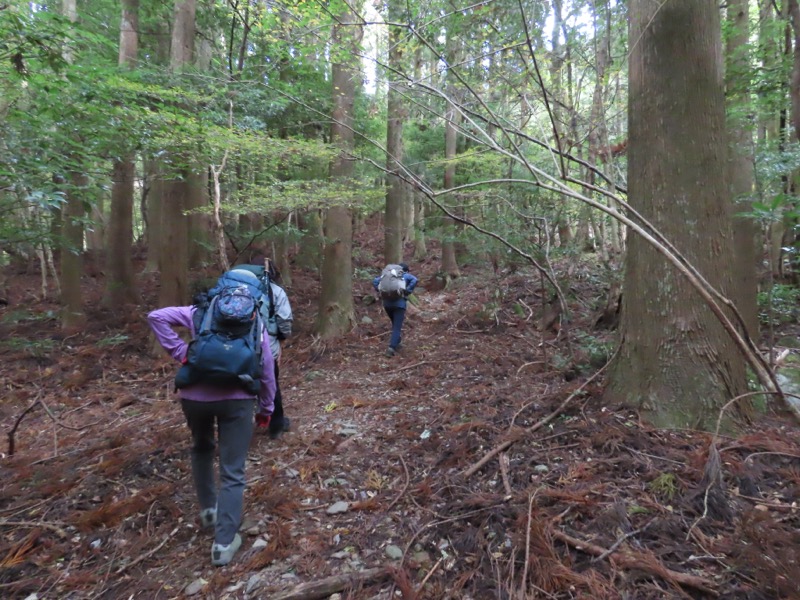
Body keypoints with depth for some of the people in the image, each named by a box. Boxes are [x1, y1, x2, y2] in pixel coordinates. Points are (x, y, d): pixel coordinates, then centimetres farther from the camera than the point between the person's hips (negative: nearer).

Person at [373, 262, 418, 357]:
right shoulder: (406, 276, 9)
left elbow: (375, 281, 11)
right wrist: (407, 292, -8)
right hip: (399, 303, -4)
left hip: (387, 303, 4)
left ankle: (396, 343, 33)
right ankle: (392, 347, -18)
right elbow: (414, 280, -13)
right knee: (397, 327, -4)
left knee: (395, 324, 25)